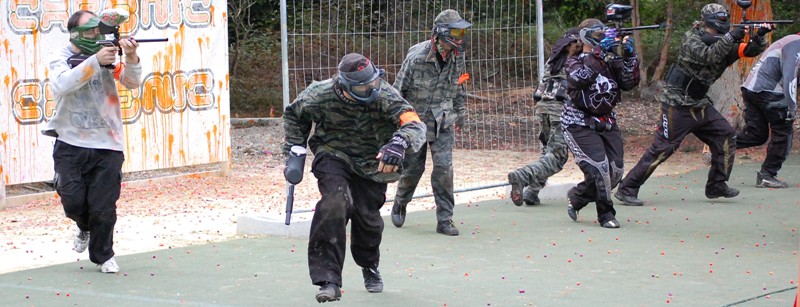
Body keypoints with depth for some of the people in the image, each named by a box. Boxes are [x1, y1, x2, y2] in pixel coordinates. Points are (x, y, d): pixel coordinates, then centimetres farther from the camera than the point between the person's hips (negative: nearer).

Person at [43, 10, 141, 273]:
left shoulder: (108, 53, 3)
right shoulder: (61, 58, -2)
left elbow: (133, 82, -9)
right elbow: (62, 84, -23)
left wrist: (131, 58, -29)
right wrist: (95, 61, -32)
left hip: (107, 145, 1)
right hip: (71, 143, 0)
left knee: (103, 208, 0)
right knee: (73, 200, -2)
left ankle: (102, 255, 19)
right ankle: (85, 229, 31)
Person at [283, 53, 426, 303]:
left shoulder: (384, 95, -25)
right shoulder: (320, 95, -20)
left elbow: (415, 125, -37)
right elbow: (294, 114, 3)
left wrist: (399, 143, -58)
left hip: (370, 162, 1)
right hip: (334, 156, -1)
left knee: (367, 216, 2)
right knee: (335, 204, -26)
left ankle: (369, 266, 40)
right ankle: (329, 281, -23)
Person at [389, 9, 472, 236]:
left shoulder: (457, 57, -5)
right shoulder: (417, 57, -20)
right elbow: (399, 89, -10)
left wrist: (460, 113, 21)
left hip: (443, 122, 3)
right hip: (416, 119, -3)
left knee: (444, 167, -10)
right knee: (412, 167, 6)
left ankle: (445, 220, -3)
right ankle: (400, 204, 37)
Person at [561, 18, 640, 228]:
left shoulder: (611, 61, 9)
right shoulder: (575, 62, -5)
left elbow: (629, 83, 0)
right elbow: (581, 78, -26)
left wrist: (629, 56, -12)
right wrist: (600, 51, -28)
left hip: (607, 124, 6)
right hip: (580, 125, -6)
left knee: (615, 171, -1)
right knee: (599, 167, -20)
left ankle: (576, 198, 21)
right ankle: (606, 214, -4)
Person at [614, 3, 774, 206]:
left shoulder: (725, 44, 8)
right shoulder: (691, 38, -12)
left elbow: (750, 51, 3)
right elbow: (707, 56, -28)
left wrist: (759, 36, -15)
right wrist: (730, 38, -28)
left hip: (700, 105, 8)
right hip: (677, 104, -8)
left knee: (726, 137, 3)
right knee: (662, 148, -11)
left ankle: (717, 185, 15)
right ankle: (627, 189, -8)